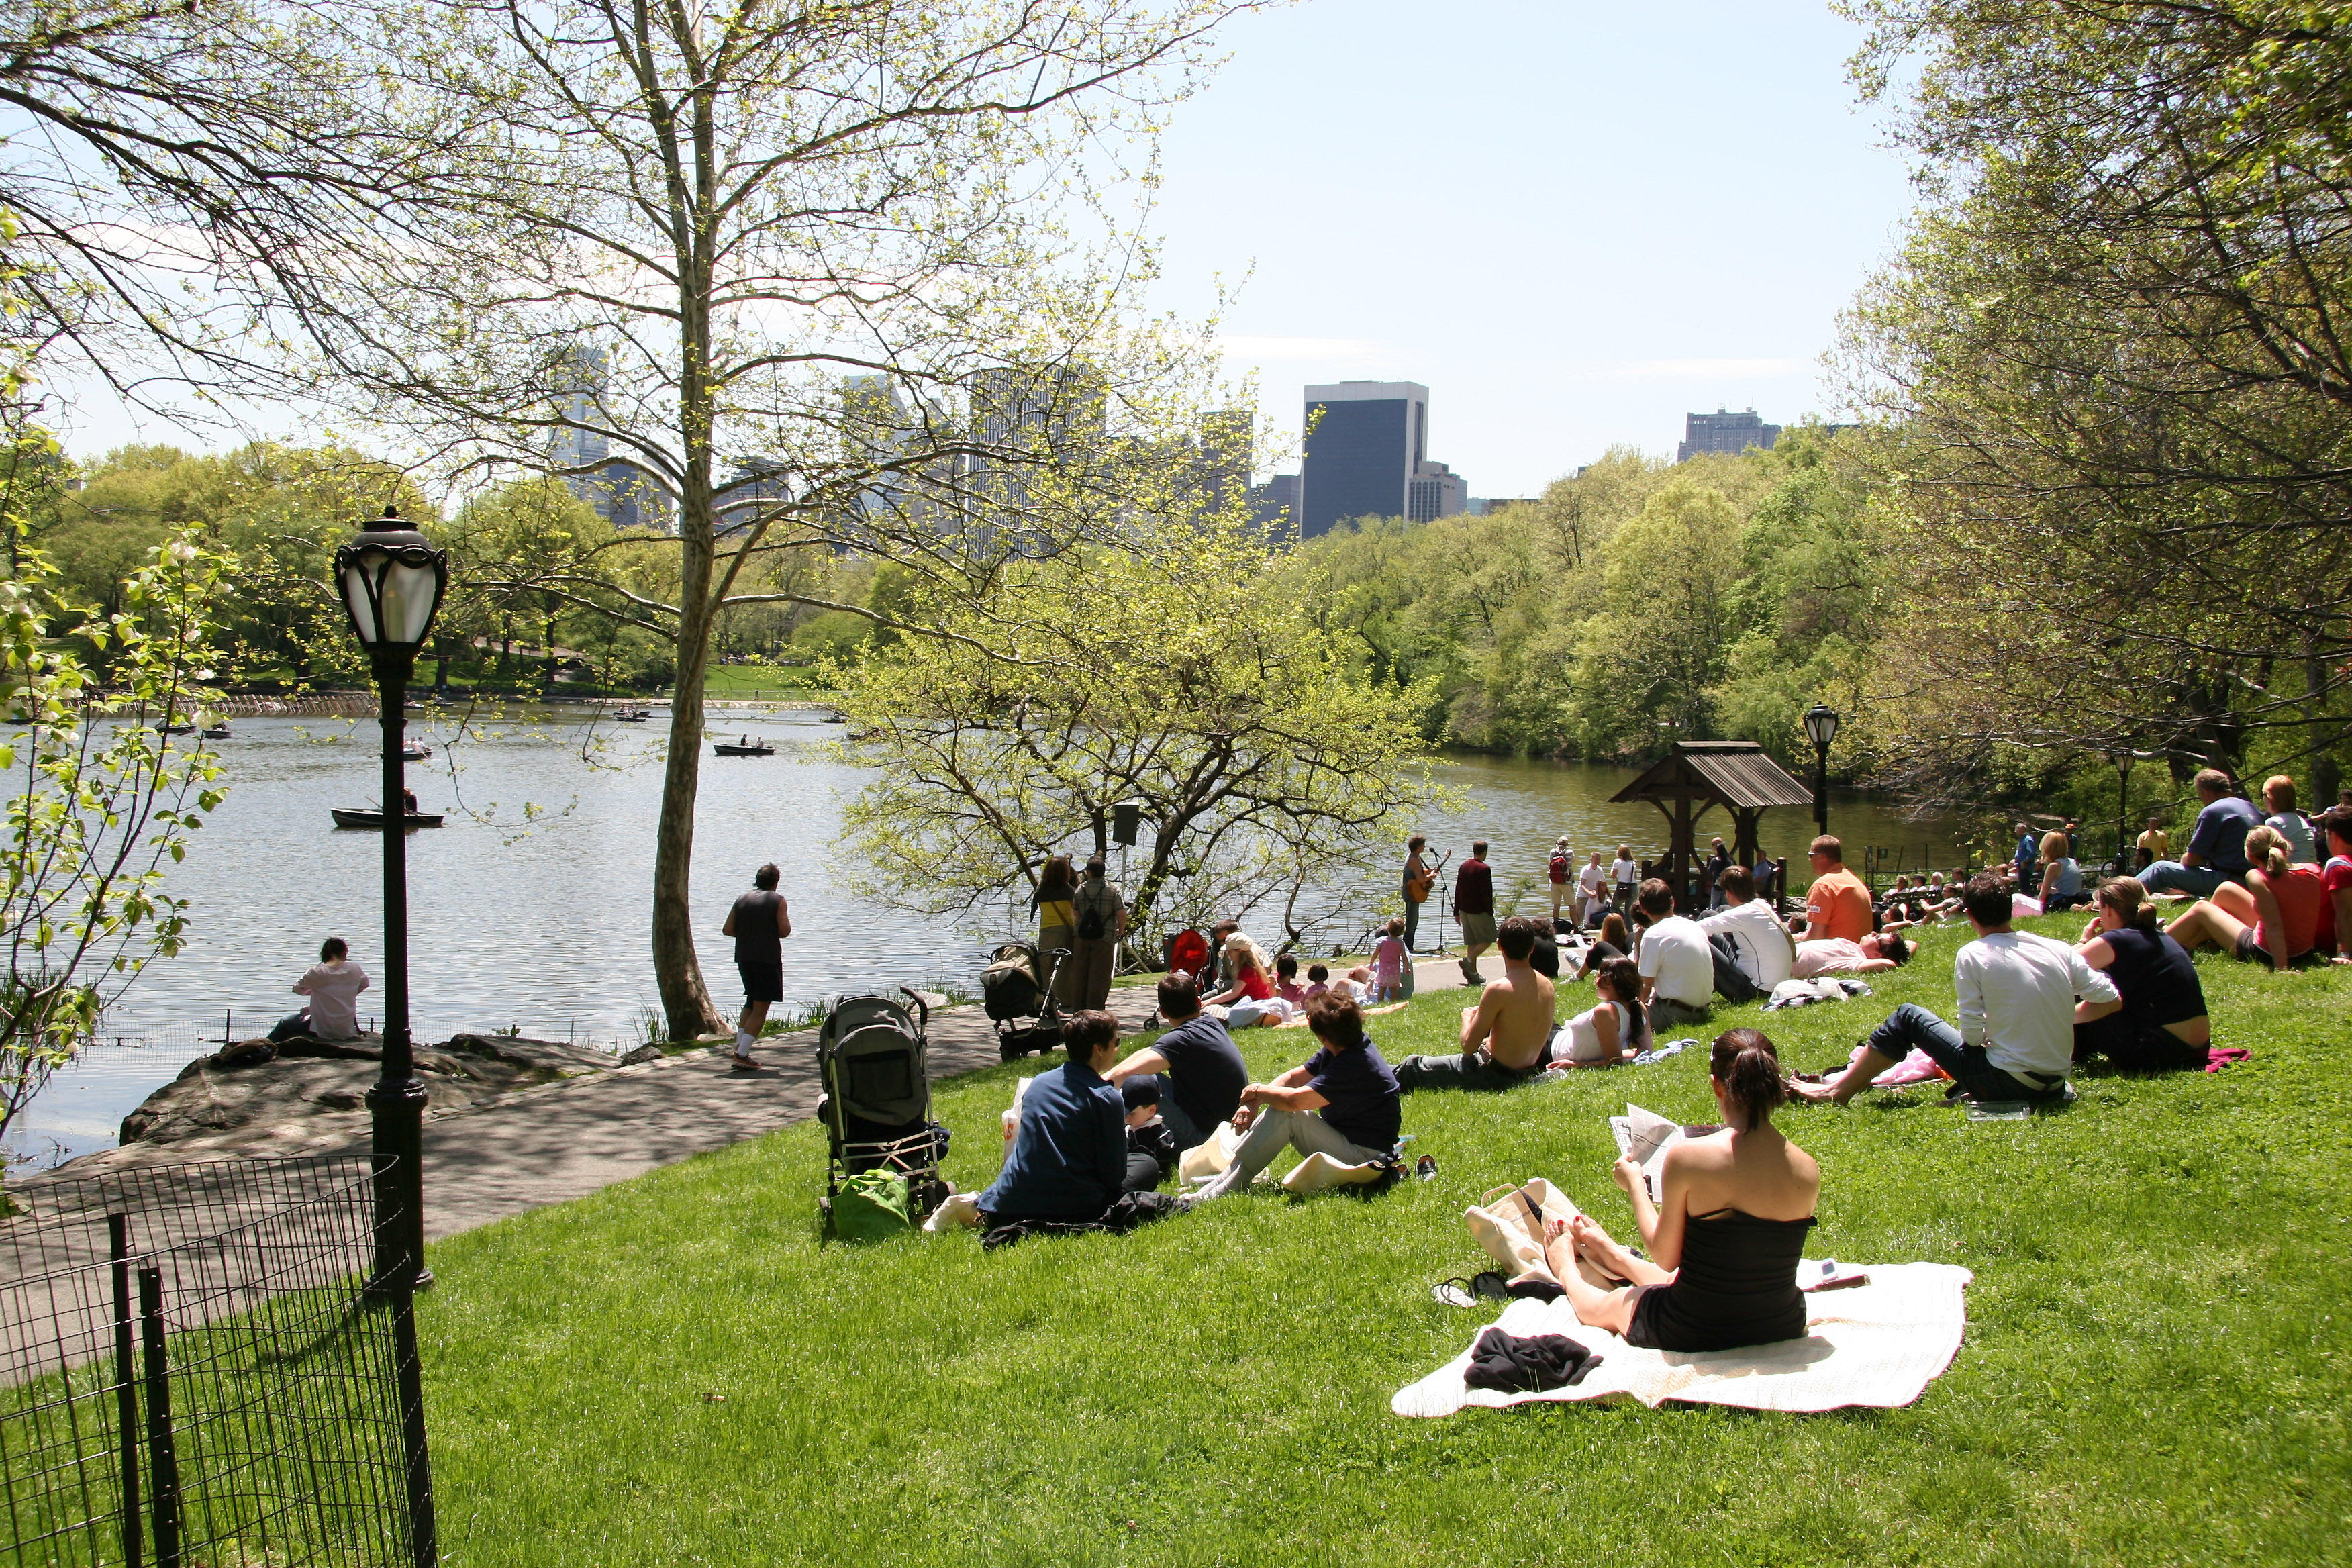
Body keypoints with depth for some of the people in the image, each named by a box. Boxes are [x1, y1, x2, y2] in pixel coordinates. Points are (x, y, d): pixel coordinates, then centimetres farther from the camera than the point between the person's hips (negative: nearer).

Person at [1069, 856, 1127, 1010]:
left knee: (1079, 974, 10)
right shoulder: (1113, 889, -4)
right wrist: (1121, 931, 9)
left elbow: (1075, 913, 10)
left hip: (1081, 936, 3)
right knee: (1100, 975, 2)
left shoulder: (1080, 889, 3)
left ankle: (1079, 1008, 15)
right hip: (1105, 938, -3)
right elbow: (1121, 914, -9)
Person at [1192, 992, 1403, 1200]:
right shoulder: (1349, 1048, 3)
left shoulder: (1355, 1066, -27)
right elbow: (1294, 1078, 5)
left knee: (1285, 1113, -21)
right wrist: (1254, 1103, -9)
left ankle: (1222, 1189, -21)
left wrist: (1258, 1091, -11)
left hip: (1362, 1153, -10)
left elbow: (1295, 1100, -30)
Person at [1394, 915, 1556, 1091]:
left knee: (1413, 1066, 9)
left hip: (1495, 1074, -8)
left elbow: (1468, 1046, -20)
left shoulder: (1499, 990, -24)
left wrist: (1467, 1017, 2)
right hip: (1526, 1074, 8)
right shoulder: (1547, 986, -1)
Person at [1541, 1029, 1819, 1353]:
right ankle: (1617, 1259, 67)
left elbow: (1666, 1257, -10)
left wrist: (1635, 1186, 4)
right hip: (1783, 1328, 4)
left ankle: (1566, 1269, 62)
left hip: (1693, 1335, -4)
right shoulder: (1807, 1170, -12)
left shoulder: (1687, 1157, -23)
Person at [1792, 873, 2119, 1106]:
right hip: (2056, 1086, 5)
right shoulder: (2059, 950, 0)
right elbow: (2111, 1001, 1)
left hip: (2007, 1084, -5)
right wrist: (2062, 1016, 15)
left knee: (1908, 1017, 9)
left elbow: (1972, 1035, -14)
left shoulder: (1972, 955, -11)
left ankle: (1838, 1091, 15)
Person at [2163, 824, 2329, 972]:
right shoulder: (2313, 871, -6)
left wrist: (2281, 968, -33)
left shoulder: (2258, 877, -23)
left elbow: (2274, 925, -30)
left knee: (2201, 908, 15)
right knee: (2226, 890, 20)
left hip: (2264, 953, -7)